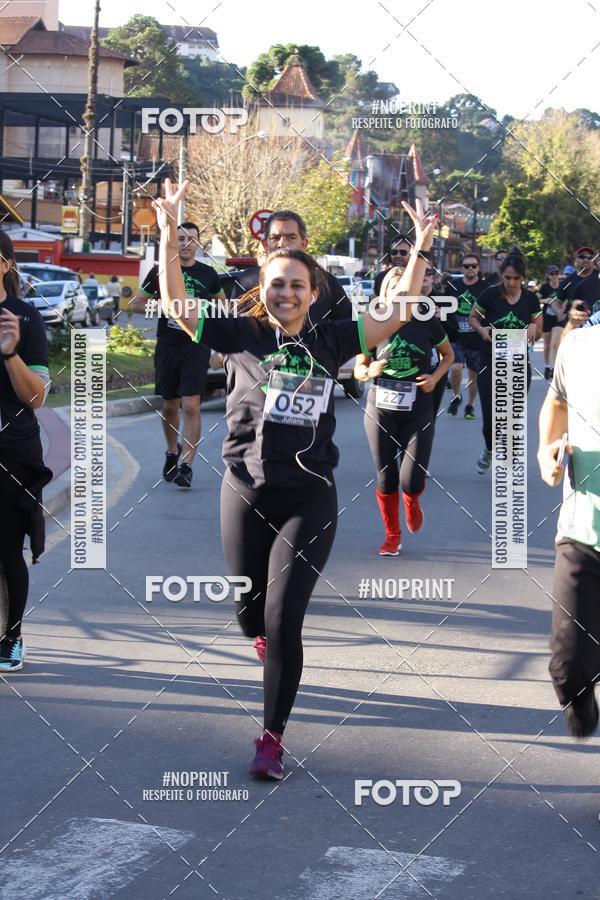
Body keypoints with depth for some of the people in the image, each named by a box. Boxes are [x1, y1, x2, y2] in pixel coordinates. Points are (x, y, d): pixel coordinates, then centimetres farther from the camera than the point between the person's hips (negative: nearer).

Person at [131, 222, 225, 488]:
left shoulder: (207, 274, 5)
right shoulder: (160, 272, 4)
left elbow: (221, 303, 21)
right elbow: (136, 303, 8)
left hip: (196, 347, -2)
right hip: (167, 346, 2)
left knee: (191, 407, -12)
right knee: (169, 406, 13)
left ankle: (186, 466, -14)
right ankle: (172, 453, 35)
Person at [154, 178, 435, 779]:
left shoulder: (328, 341, 1)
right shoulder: (243, 334, -1)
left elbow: (399, 315, 3)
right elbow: (175, 304, -6)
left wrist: (421, 248, -3)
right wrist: (169, 234, -13)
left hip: (309, 499, -1)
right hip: (246, 493, 1)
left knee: (283, 622, -6)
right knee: (251, 612, 14)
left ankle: (273, 738, 8)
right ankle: (267, 642, 53)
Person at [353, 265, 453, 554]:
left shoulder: (427, 323, -4)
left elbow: (448, 355, 14)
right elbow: (358, 368, 5)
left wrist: (436, 376, -5)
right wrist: (370, 371, -17)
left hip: (418, 413, -1)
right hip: (380, 411, 1)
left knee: (412, 481, -9)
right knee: (386, 478, 3)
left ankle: (412, 502, 30)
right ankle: (392, 536, 24)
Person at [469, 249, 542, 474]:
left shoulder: (531, 299, -1)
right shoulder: (489, 295, -9)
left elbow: (538, 331, 11)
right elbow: (473, 318, 6)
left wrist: (533, 328, -12)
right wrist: (482, 329, -14)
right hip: (490, 364, -2)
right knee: (491, 417, -5)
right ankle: (489, 449, 28)